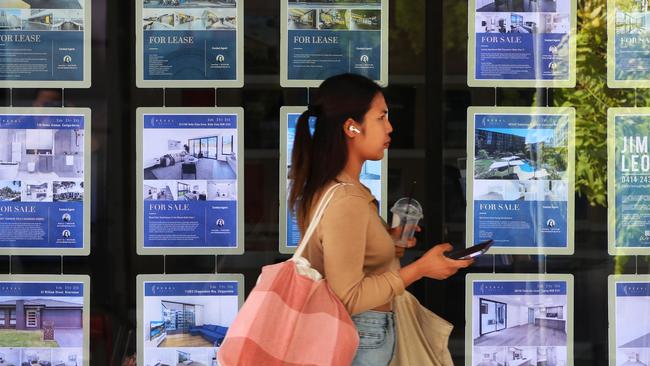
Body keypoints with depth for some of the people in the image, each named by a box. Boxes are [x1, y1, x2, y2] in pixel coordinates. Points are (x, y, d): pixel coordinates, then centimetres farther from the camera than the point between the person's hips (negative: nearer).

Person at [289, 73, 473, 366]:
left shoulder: (324, 187, 6)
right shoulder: (346, 200, -24)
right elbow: (347, 298, -24)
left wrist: (387, 240, 10)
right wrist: (418, 269, -20)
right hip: (360, 339, -9)